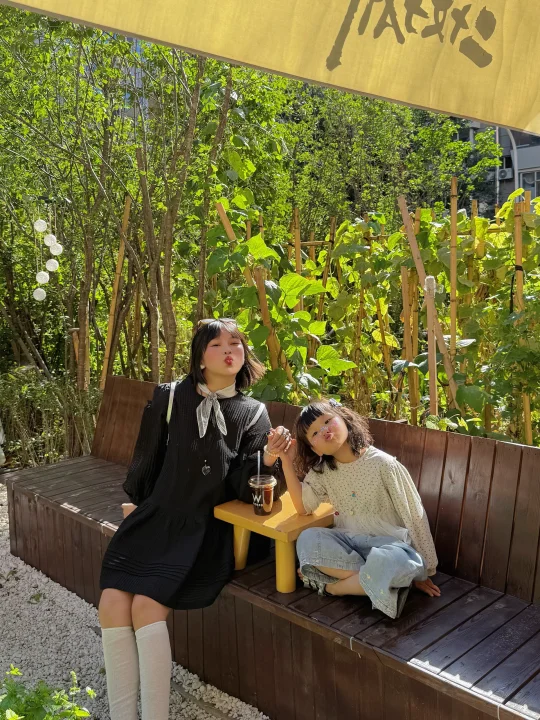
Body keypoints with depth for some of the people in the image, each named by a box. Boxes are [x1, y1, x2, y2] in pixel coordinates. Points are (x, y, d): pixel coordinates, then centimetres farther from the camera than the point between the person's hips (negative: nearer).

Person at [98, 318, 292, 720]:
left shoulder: (252, 413, 4)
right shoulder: (170, 399, 6)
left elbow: (244, 486, -5)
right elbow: (146, 461, 15)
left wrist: (269, 458, -23)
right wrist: (138, 507, 21)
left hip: (207, 528, -2)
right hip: (156, 517, 3)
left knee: (146, 605, -21)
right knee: (112, 603, -17)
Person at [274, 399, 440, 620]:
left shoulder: (383, 464, -15)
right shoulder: (322, 470, 1)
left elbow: (414, 516, -9)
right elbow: (303, 507, 3)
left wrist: (422, 572, -5)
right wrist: (287, 462, -4)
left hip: (388, 543, -3)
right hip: (347, 542, 4)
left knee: (396, 562, -39)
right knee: (307, 540, -25)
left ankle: (329, 585, -15)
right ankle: (374, 581, -20)